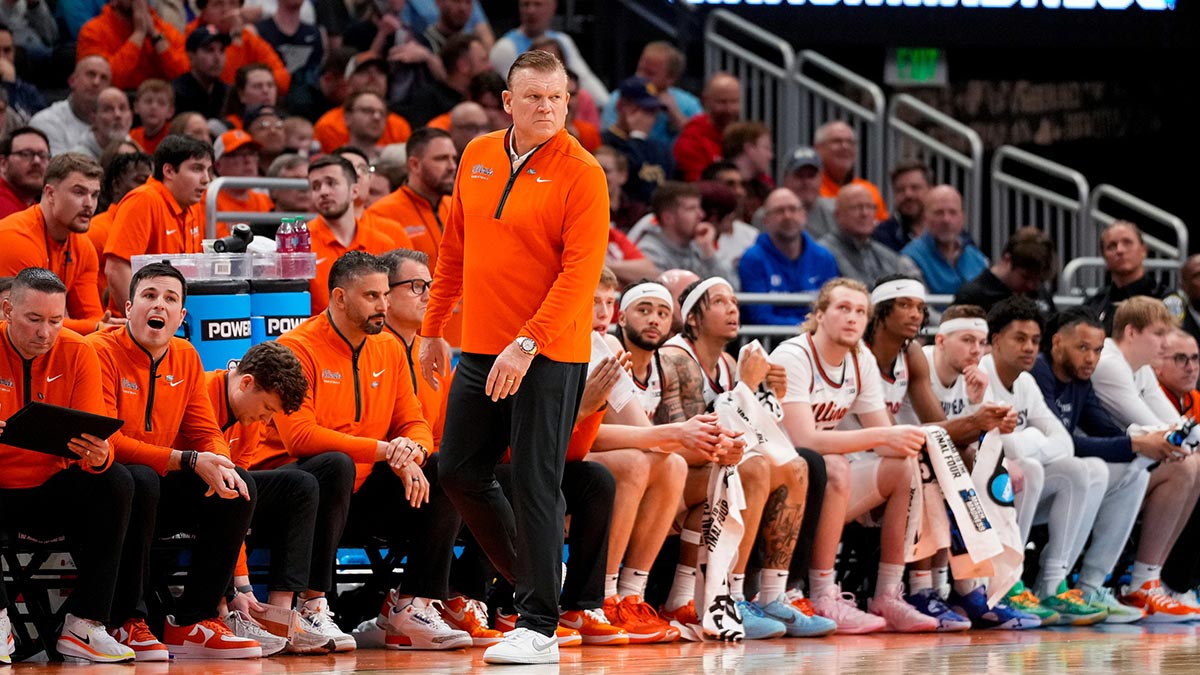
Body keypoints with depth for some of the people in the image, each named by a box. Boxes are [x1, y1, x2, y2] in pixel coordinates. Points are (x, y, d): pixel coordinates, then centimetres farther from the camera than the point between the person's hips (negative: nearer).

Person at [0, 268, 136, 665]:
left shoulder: (77, 354, -3)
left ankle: (83, 625, -23)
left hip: (50, 494, 3)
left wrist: (98, 456, -32)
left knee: (116, 482, -23)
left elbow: (98, 436, -7)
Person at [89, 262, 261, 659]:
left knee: (239, 486, -12)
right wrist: (188, 462, -27)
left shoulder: (186, 358, 8)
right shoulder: (101, 351, -13)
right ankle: (125, 623, -27)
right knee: (140, 479, -37)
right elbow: (105, 440, -21)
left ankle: (193, 623, -8)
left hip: (158, 492, 7)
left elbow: (206, 433, 9)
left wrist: (220, 465, -18)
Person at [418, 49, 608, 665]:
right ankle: (531, 581, 28)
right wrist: (433, 328, 19)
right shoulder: (477, 157, 9)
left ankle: (539, 627, -3)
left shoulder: (580, 173, -10)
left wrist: (526, 344, -24)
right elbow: (454, 249, 19)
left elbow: (580, 273, -17)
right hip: (480, 349, 7)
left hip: (549, 356, -7)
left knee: (534, 486, -7)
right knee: (459, 471, 10)